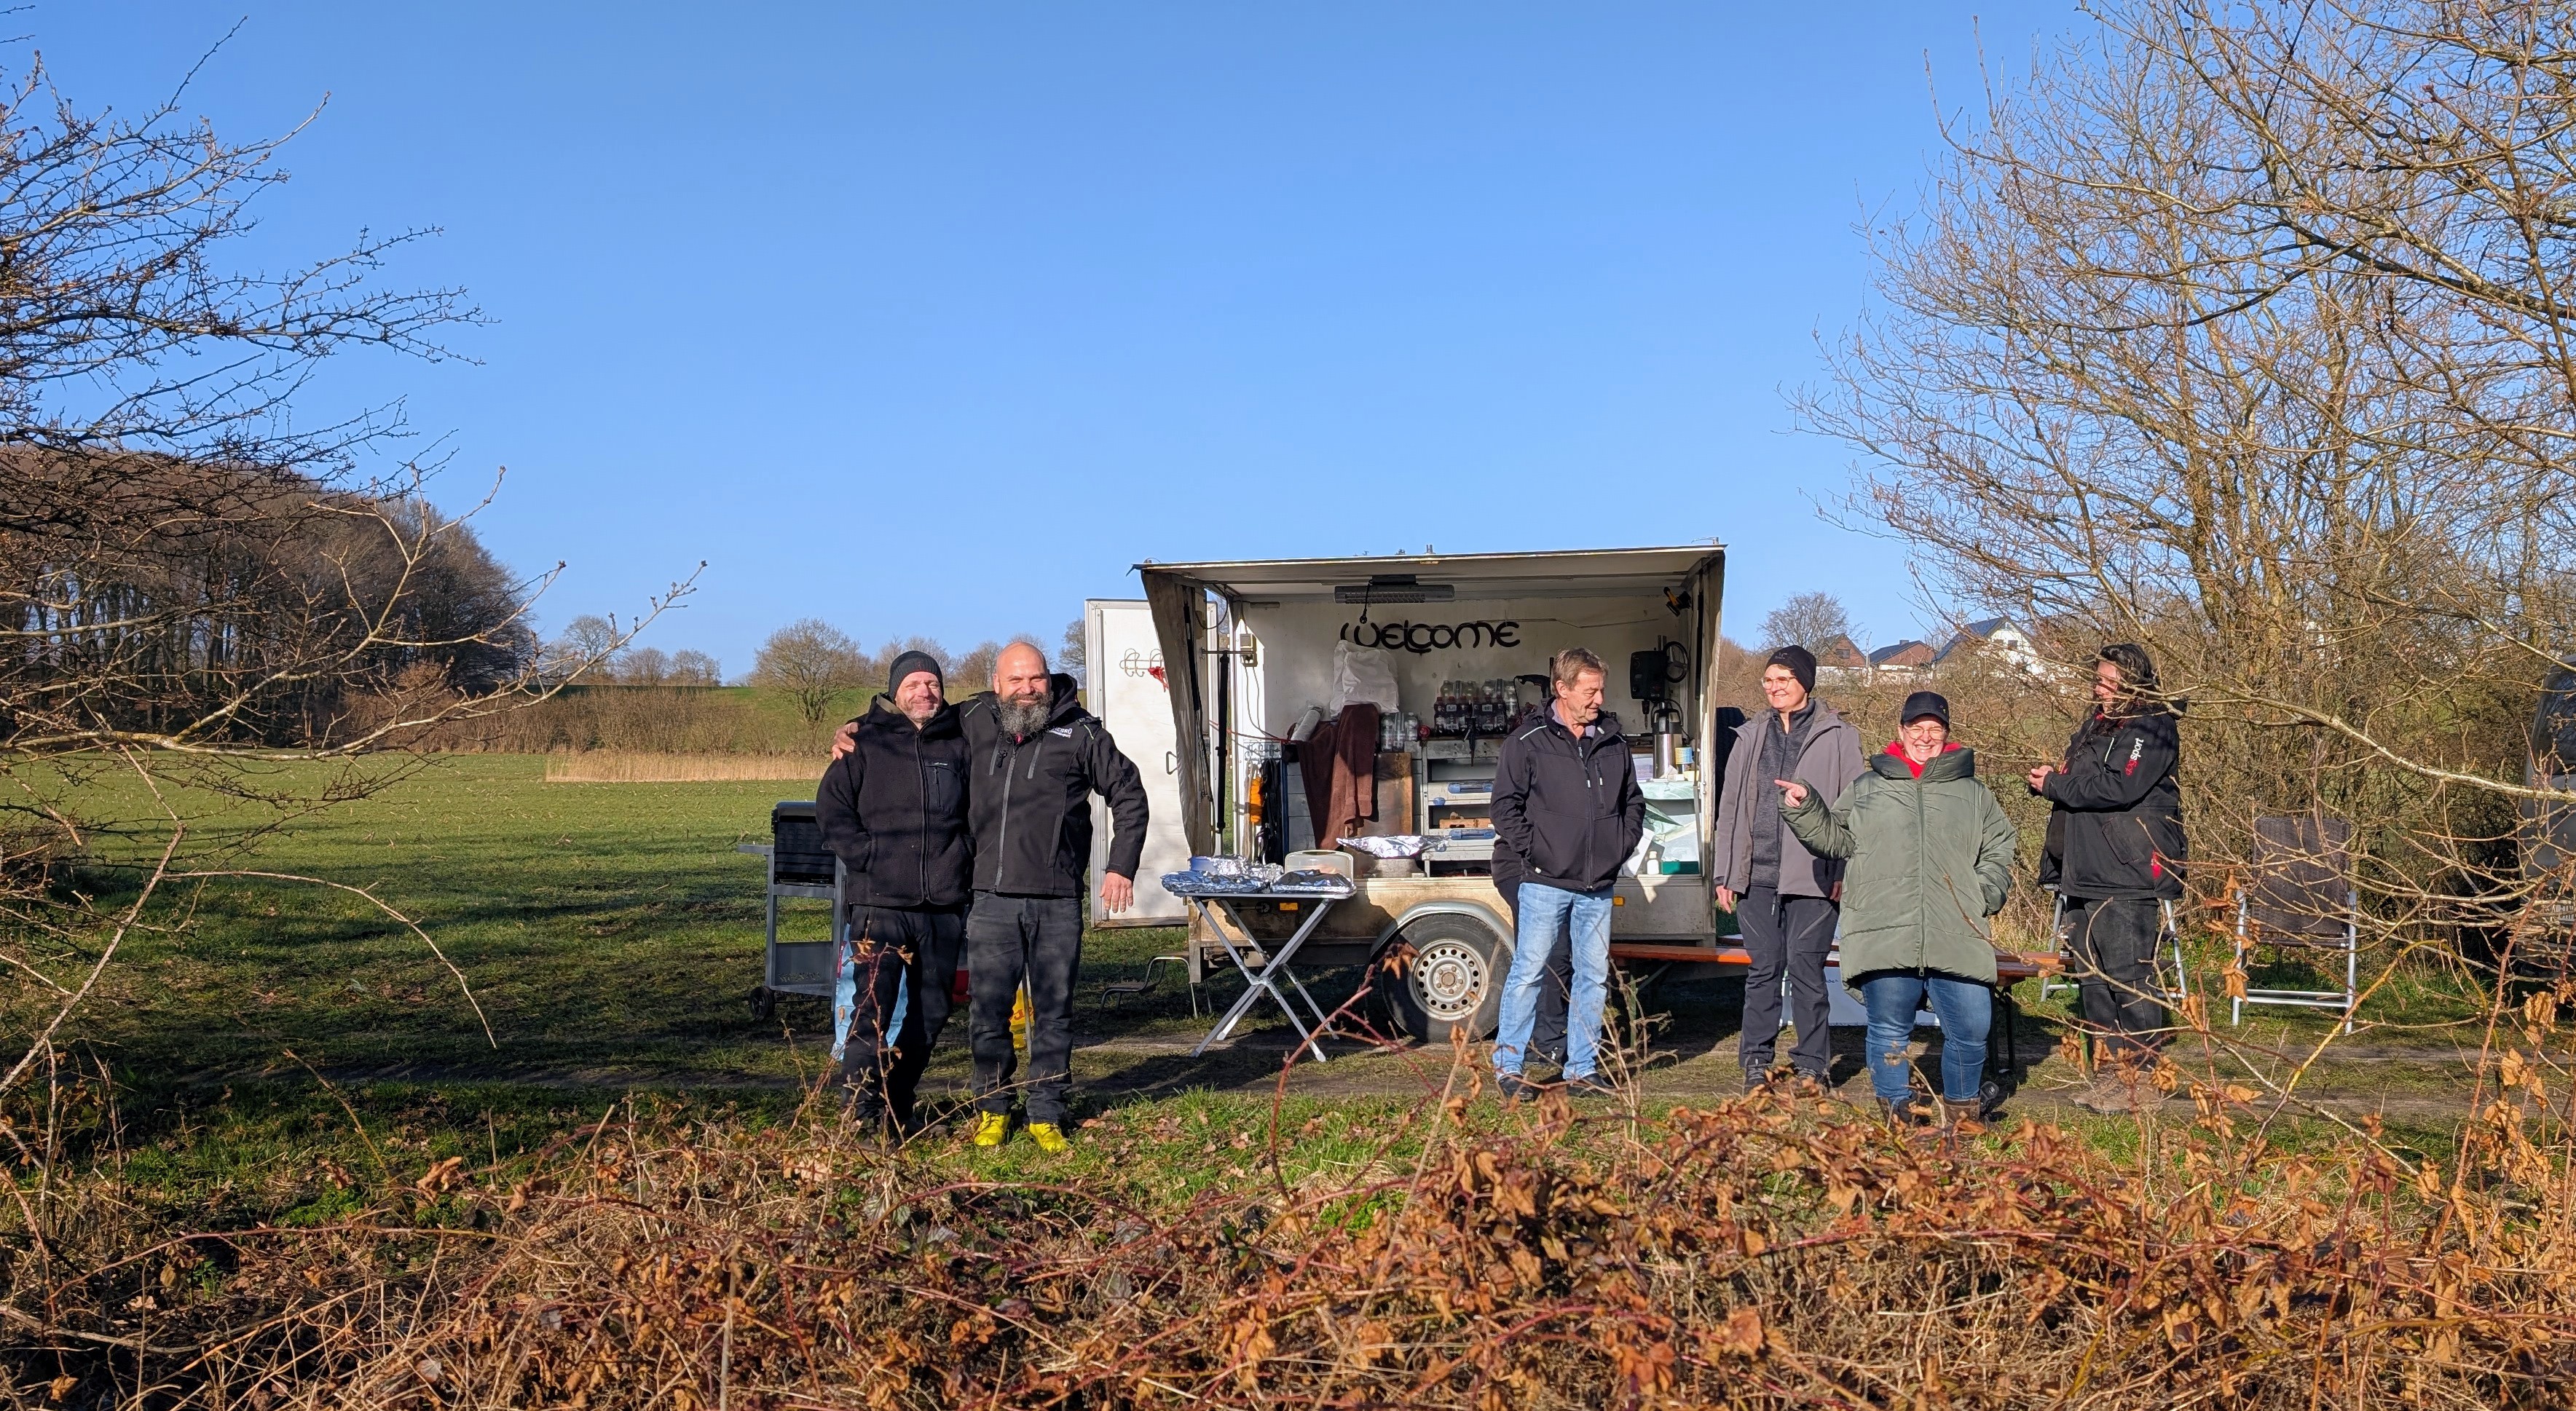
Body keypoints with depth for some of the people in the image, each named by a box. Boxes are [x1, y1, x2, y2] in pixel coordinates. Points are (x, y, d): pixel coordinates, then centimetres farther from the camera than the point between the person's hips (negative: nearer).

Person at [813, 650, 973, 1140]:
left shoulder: (959, 745, 12)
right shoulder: (864, 743, 2)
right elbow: (831, 809, 0)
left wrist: (965, 857, 8)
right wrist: (868, 856, -10)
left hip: (945, 906, 4)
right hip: (879, 903, -4)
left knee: (929, 1015, 11)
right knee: (872, 1013, -11)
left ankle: (896, 1112, 25)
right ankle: (862, 1121, -5)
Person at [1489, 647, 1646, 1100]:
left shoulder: (1614, 743, 11)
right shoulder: (1528, 743, -4)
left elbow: (1634, 802, 21)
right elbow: (1506, 805, -4)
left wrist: (1622, 846, 8)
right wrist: (1534, 852, -9)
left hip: (1598, 887, 5)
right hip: (1546, 883, -5)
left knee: (1595, 977, 8)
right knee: (1528, 972, -2)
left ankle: (1582, 1070, 18)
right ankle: (1507, 1065, 8)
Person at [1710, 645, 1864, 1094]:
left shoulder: (1838, 736, 4)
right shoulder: (1750, 736, 15)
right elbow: (1729, 806, 17)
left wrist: (1845, 872, -8)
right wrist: (1725, 872, 11)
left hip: (1813, 874, -3)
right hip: (1756, 874, 4)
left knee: (1805, 967, -4)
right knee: (1762, 968, 7)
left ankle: (1812, 1064, 7)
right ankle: (1756, 1059, 16)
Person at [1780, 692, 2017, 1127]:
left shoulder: (1973, 792, 17)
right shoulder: (1866, 788, 16)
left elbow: (1999, 850, 18)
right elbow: (1835, 839, 14)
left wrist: (1986, 894, 3)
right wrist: (1804, 809, -1)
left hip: (1957, 939, 1)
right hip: (1885, 937, -1)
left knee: (1971, 1028, -1)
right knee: (1890, 1032, 4)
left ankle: (1961, 1109, 22)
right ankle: (1899, 1111, 20)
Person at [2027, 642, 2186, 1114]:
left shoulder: (2152, 727, -8)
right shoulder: (2097, 724, 20)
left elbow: (2119, 787, -21)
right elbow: (2079, 784, 28)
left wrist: (2056, 786, -11)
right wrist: (2052, 779, 5)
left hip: (2128, 879, -9)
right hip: (2086, 875, 9)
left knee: (2129, 976, -8)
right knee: (2092, 976, 11)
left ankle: (2141, 1078, -2)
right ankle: (2111, 1069, 19)